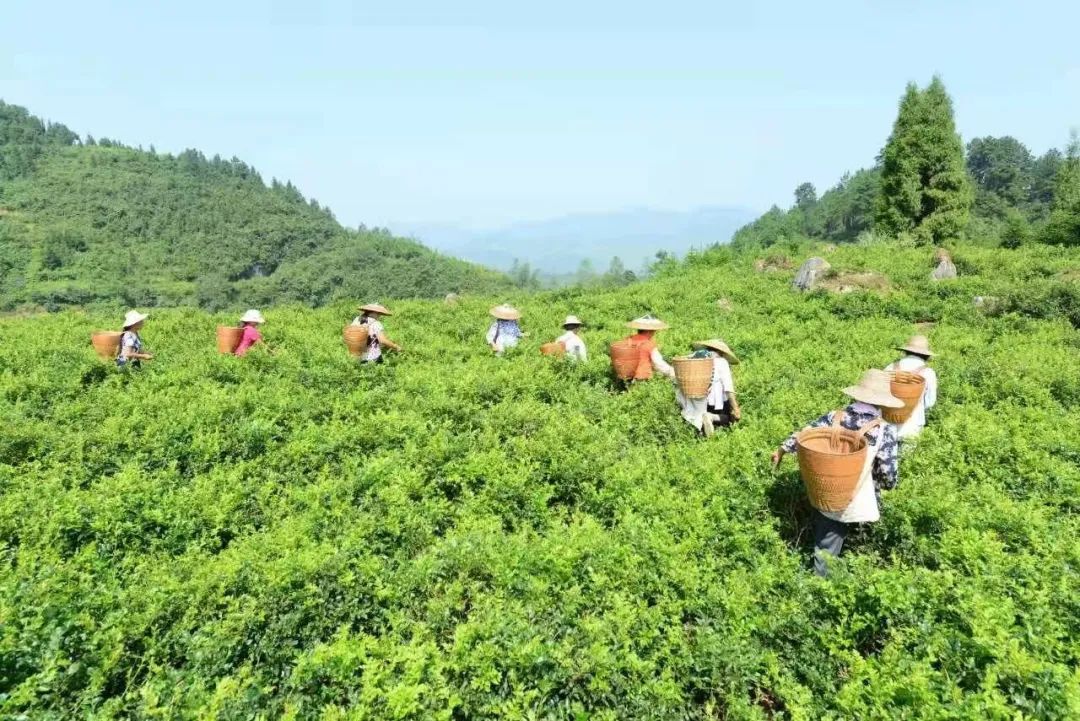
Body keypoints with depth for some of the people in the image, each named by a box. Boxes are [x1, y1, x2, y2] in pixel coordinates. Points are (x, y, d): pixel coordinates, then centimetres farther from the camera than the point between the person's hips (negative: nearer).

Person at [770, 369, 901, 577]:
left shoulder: (834, 417, -5)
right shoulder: (884, 430, -13)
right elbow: (889, 473, -11)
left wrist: (782, 450, 19)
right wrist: (890, 483, 13)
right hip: (856, 503, -3)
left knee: (823, 540, 16)